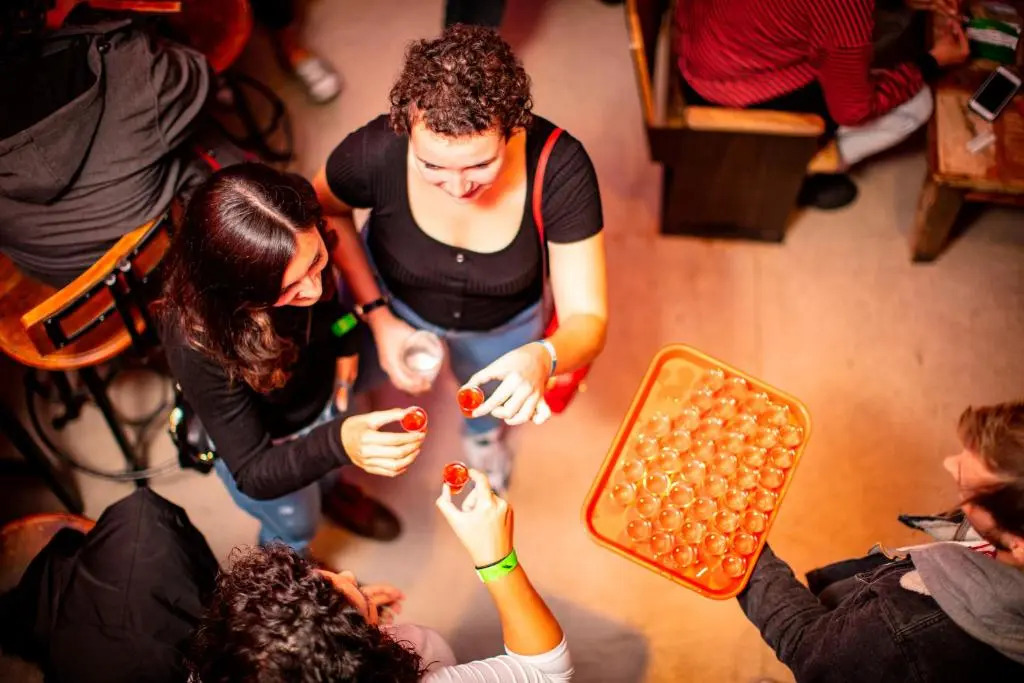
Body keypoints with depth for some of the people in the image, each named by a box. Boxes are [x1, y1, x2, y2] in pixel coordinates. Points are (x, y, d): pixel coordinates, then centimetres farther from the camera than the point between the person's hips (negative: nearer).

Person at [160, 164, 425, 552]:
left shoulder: (302, 248, -34)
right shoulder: (196, 343, -45)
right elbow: (254, 475, -36)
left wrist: (346, 345, -8)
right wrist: (339, 444, -54)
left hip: (323, 392, 3)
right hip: (262, 444, -3)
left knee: (329, 469, 35)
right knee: (296, 528, 28)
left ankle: (330, 490, 71)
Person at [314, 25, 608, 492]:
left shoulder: (559, 166, -41)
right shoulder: (377, 151, -39)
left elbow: (588, 319, -36)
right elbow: (325, 210, -13)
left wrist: (542, 358, -60)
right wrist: (377, 315, -22)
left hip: (507, 324, 1)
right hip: (391, 298, 0)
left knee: (492, 401, 34)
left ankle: (483, 432, 72)